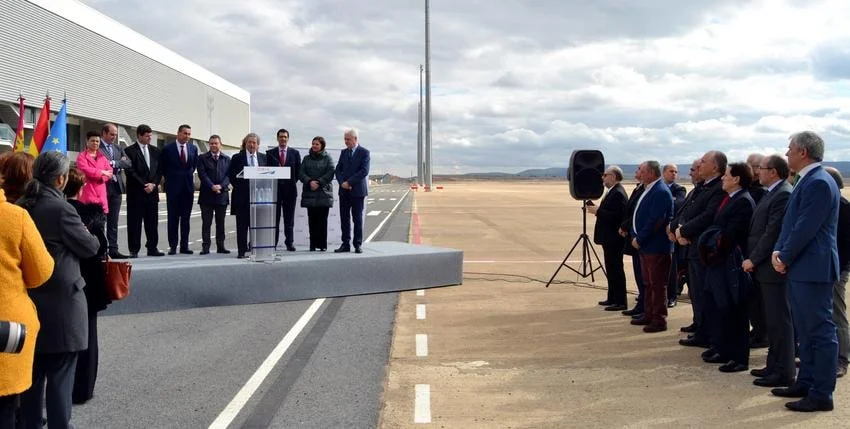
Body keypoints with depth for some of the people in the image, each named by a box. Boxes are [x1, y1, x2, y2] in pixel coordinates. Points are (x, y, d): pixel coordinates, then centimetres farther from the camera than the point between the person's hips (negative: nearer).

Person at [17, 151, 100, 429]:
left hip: (29, 299, 7)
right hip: (60, 302, -7)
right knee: (60, 373, 3)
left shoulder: (20, 207, 5)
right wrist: (89, 236, 10)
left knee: (32, 372, 16)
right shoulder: (60, 208, -16)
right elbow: (90, 247, -8)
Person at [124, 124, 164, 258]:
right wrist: (144, 185, -12)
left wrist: (153, 184, -4)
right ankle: (134, 250, 4)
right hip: (136, 192, -5)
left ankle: (152, 248, 14)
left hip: (152, 191, 5)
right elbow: (131, 171, -9)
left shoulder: (155, 150, 13)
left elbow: (159, 170, 11)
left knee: (152, 222, 7)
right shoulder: (130, 151, -3)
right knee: (134, 222, -1)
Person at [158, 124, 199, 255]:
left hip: (188, 186, 3)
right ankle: (173, 246, 4)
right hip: (173, 187, -3)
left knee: (186, 218, 6)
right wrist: (169, 178, 5)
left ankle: (184, 246, 10)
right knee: (173, 218, 1)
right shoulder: (168, 149, -4)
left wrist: (190, 175, 11)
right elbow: (162, 167, 6)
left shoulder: (193, 148, 6)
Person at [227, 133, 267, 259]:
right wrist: (239, 187, -5)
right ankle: (242, 251, 4)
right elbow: (231, 175, 2)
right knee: (242, 225, 0)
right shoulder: (237, 158, 2)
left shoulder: (263, 157, 11)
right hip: (242, 196, -2)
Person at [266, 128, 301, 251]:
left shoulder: (295, 153, 8)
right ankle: (273, 243, 3)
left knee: (289, 219, 4)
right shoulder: (270, 153, 5)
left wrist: (293, 182, 1)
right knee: (274, 218, 1)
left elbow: (298, 170, 8)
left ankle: (289, 243, 9)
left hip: (290, 189, 1)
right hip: (275, 189, -1)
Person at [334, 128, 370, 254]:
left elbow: (364, 171, -13)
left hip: (357, 190, -5)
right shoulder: (344, 152, 13)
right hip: (344, 191, 5)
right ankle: (345, 244, 10)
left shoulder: (364, 152, -4)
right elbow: (338, 169, 10)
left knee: (358, 219, 1)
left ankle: (357, 245, 7)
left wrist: (349, 182, -15)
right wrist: (342, 182, -8)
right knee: (344, 218, 5)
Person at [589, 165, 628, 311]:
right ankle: (612, 298, 24)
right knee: (611, 269, 16)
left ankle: (620, 302, -1)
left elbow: (617, 215, -27)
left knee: (616, 270, -5)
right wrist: (597, 210, 6)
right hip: (609, 238, 11)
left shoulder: (618, 193, -18)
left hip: (614, 239, -11)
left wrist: (597, 211, -22)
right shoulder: (613, 191, 14)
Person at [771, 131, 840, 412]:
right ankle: (806, 383, 27)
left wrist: (784, 258, -10)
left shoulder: (819, 183, -17)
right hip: (800, 269, 10)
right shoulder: (807, 181, 14)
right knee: (806, 332, 17)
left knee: (821, 331, -3)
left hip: (813, 269, -10)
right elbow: (791, 223, 16)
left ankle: (822, 395, 3)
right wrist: (778, 251, 3)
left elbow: (805, 228, -20)